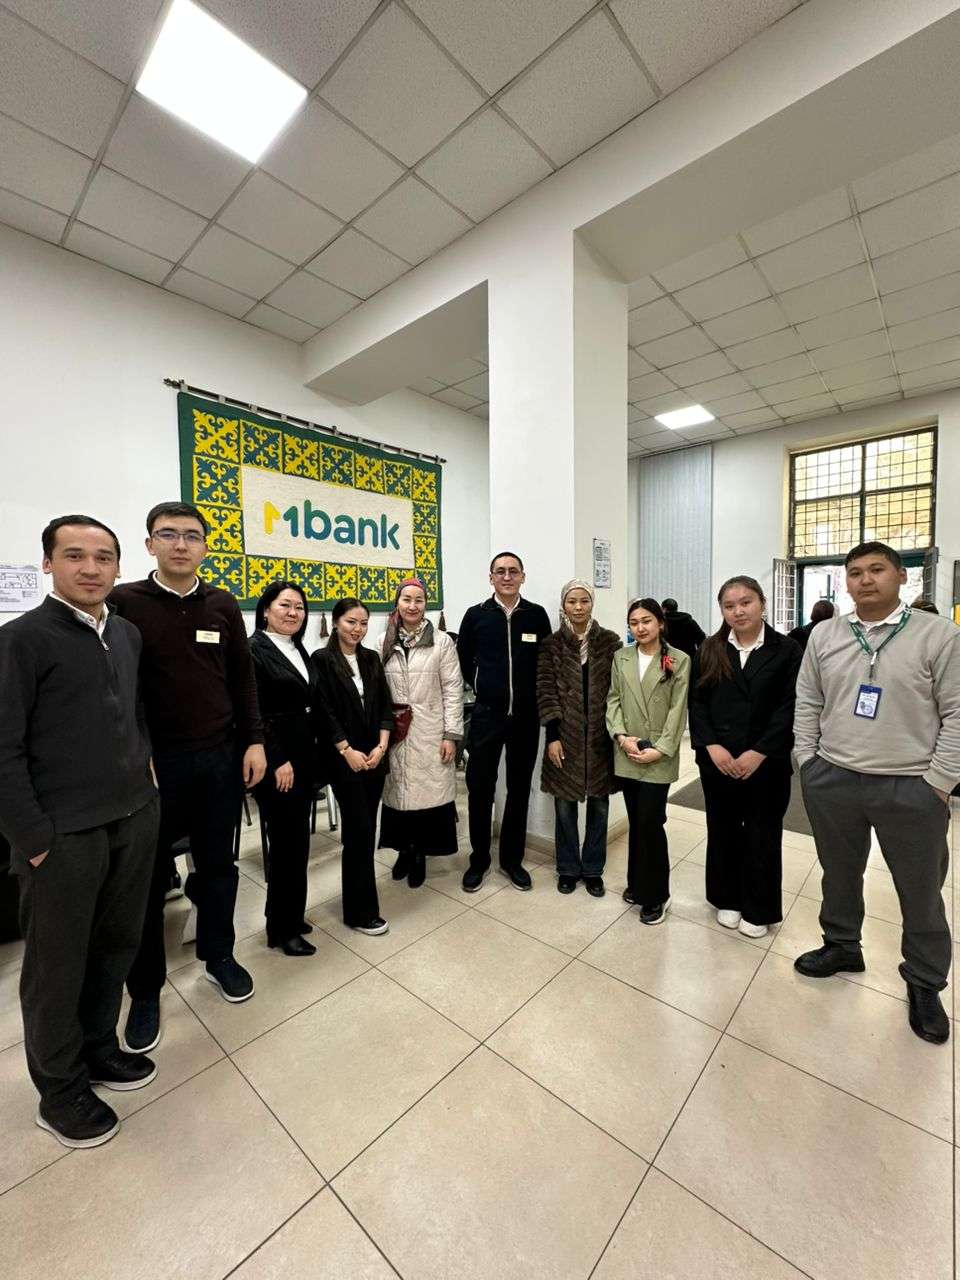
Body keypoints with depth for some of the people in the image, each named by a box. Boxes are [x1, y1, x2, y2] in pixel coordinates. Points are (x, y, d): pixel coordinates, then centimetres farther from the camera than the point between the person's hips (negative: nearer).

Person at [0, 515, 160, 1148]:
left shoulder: (128, 633, 7)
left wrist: (145, 766, 9)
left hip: (135, 820, 6)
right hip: (64, 834, -5)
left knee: (117, 945, 19)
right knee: (58, 965, 14)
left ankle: (99, 1048, 42)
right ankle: (60, 1089, 36)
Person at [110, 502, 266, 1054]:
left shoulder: (223, 605, 3)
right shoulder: (124, 603, -6)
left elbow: (243, 678, 5)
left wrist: (254, 741, 1)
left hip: (221, 757, 3)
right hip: (155, 761, -2)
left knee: (218, 864, 16)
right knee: (148, 878, 12)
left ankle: (218, 954, 39)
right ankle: (146, 988, 33)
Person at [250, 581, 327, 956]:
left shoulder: (300, 651, 12)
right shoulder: (253, 649, -11)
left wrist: (310, 753, 11)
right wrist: (277, 761, -17)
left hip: (303, 756, 8)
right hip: (275, 760, -7)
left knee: (293, 840, 16)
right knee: (290, 842, 1)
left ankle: (284, 916, 34)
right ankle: (285, 928, 21)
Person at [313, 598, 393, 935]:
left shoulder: (371, 658, 9)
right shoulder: (322, 659, -6)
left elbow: (385, 705, 7)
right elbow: (323, 711, -11)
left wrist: (381, 746, -5)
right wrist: (348, 750, -14)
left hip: (374, 754, 5)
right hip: (343, 757, -5)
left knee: (366, 829, 13)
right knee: (359, 829, -3)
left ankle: (360, 900, 32)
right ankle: (360, 911, 12)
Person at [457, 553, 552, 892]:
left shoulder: (537, 615, -1)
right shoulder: (476, 615, -2)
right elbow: (463, 659, 9)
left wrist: (529, 693, 8)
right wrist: (482, 688, 10)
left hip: (526, 715, 1)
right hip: (486, 714, -1)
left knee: (519, 789, 12)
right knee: (480, 788, 6)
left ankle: (512, 859, 30)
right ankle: (479, 859, 26)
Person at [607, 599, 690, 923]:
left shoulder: (679, 660, -3)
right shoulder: (621, 658, 7)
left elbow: (678, 710, -7)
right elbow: (613, 700, 5)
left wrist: (660, 750, -13)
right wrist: (621, 737, -8)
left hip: (659, 758, -4)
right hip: (627, 756, 4)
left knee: (650, 823, -3)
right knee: (635, 822, 14)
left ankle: (656, 895, 16)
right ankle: (637, 883, 32)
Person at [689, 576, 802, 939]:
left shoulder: (787, 650, -3)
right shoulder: (708, 650, 3)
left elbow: (789, 707, -8)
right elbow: (697, 702, 1)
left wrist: (759, 752, -15)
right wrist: (711, 746, -11)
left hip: (767, 762, -2)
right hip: (717, 760, 2)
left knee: (762, 835, 12)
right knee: (723, 831, 14)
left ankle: (758, 909, 31)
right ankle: (728, 899, 34)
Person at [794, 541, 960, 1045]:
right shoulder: (824, 635, 2)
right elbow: (807, 704, 6)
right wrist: (808, 763, 0)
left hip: (912, 788, -2)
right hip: (832, 781, 2)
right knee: (839, 874, 20)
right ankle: (841, 946, 43)